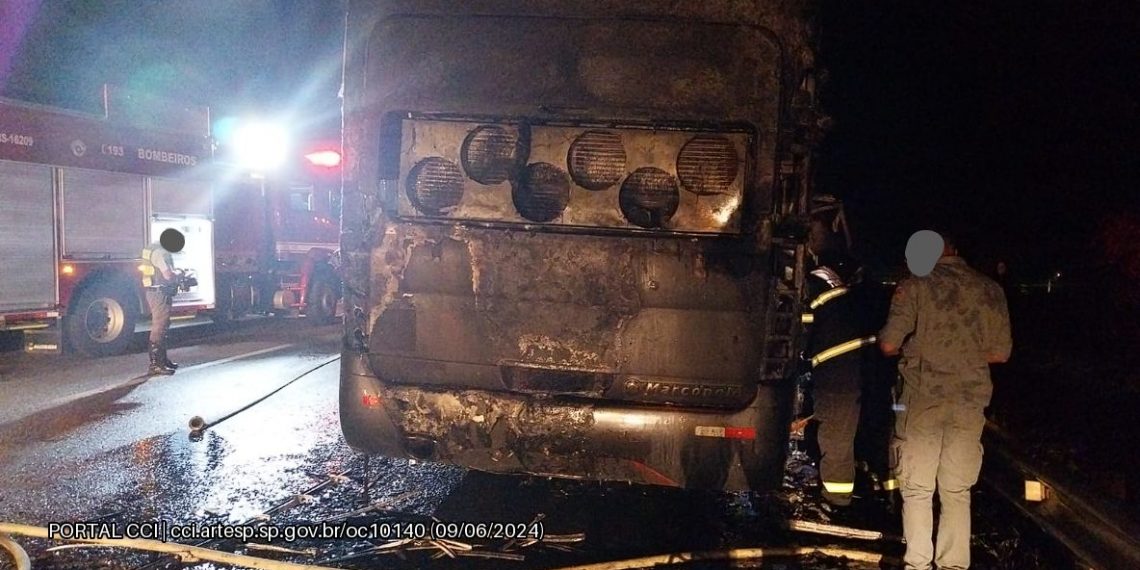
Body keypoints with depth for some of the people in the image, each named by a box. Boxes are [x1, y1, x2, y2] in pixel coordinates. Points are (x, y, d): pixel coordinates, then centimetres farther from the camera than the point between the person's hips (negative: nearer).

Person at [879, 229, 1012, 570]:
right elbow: (1000, 352, 6)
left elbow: (888, 345, -9)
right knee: (957, 490, 12)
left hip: (923, 400, -3)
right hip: (970, 402, 3)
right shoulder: (990, 289, 5)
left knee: (917, 489, 6)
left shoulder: (915, 286, -5)